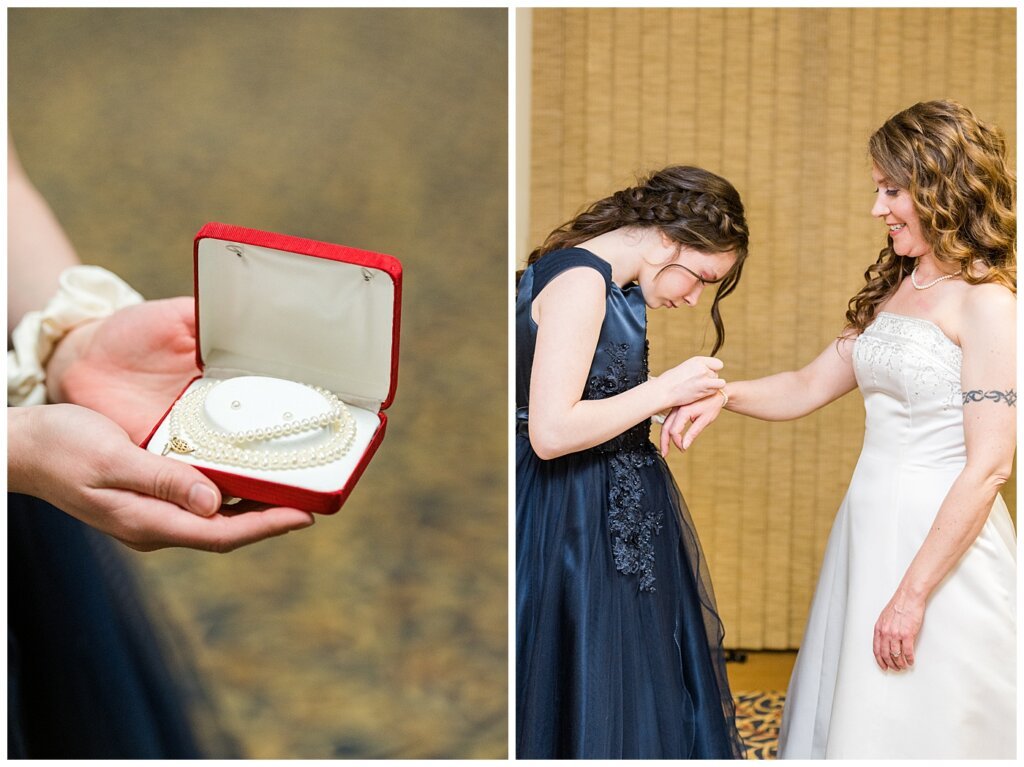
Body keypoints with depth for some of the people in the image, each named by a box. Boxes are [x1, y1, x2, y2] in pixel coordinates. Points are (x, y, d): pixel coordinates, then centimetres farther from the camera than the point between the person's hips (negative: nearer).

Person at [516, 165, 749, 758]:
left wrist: (676, 397, 7)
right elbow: (551, 431, -26)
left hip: (617, 514, 10)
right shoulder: (579, 280, -20)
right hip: (580, 524, -10)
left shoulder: (609, 283, 11)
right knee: (592, 701, 2)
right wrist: (664, 389, -18)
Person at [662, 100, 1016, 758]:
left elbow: (989, 466, -18)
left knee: (919, 731, 4)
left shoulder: (986, 302, -13)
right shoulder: (893, 289, 12)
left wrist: (913, 592, -18)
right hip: (871, 526, 8)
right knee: (849, 718, 14)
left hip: (944, 542, -7)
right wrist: (721, 393, -2)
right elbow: (810, 386, 16)